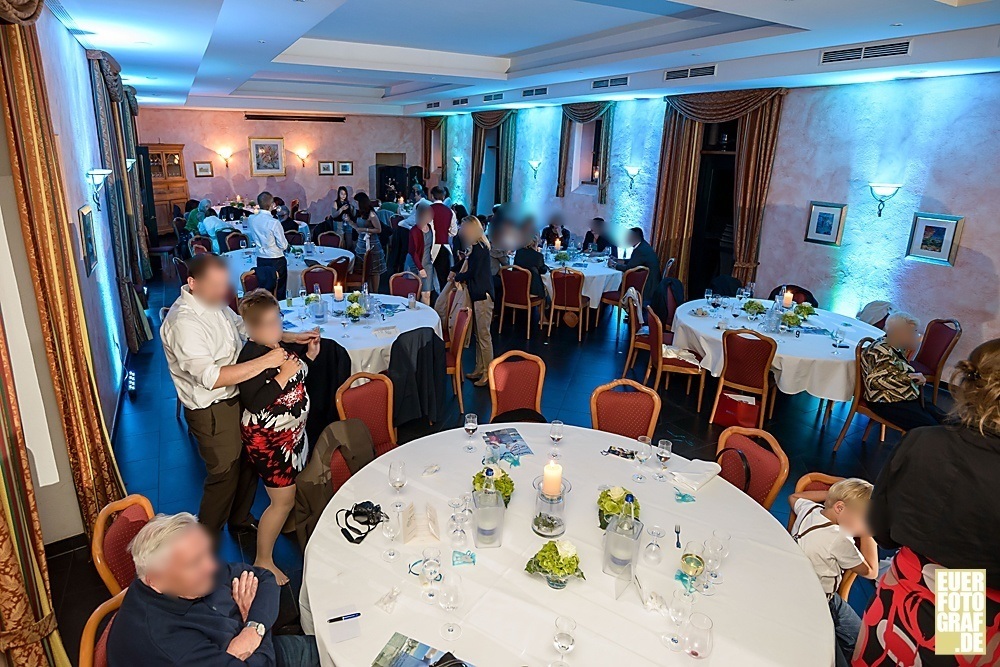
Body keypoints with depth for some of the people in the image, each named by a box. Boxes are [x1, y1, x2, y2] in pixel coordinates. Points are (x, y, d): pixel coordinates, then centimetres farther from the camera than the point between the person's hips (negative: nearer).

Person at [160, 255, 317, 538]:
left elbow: (244, 328, 15)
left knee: (249, 461, 23)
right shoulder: (183, 323, -28)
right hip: (212, 411, -8)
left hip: (237, 397, 9)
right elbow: (210, 377, -35)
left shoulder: (215, 302, -1)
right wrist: (265, 361, -35)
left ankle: (240, 519, 47)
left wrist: (289, 337, 3)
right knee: (225, 474, 9)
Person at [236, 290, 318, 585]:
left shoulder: (278, 346, 2)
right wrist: (283, 375, -30)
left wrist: (309, 356, 2)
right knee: (283, 500, 2)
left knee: (291, 491, 23)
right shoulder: (252, 355, -23)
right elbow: (254, 403, -29)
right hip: (267, 438, -8)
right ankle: (263, 562, 19)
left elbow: (295, 382, 15)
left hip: (291, 431, 9)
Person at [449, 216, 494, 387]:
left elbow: (471, 274, -16)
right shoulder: (477, 247, 14)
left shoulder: (479, 248, -16)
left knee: (484, 335, -4)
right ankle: (479, 369, 24)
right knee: (479, 334, 15)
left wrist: (456, 277, 1)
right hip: (477, 294, 10)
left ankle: (488, 373, 5)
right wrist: (459, 276, 2)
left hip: (482, 296, -10)